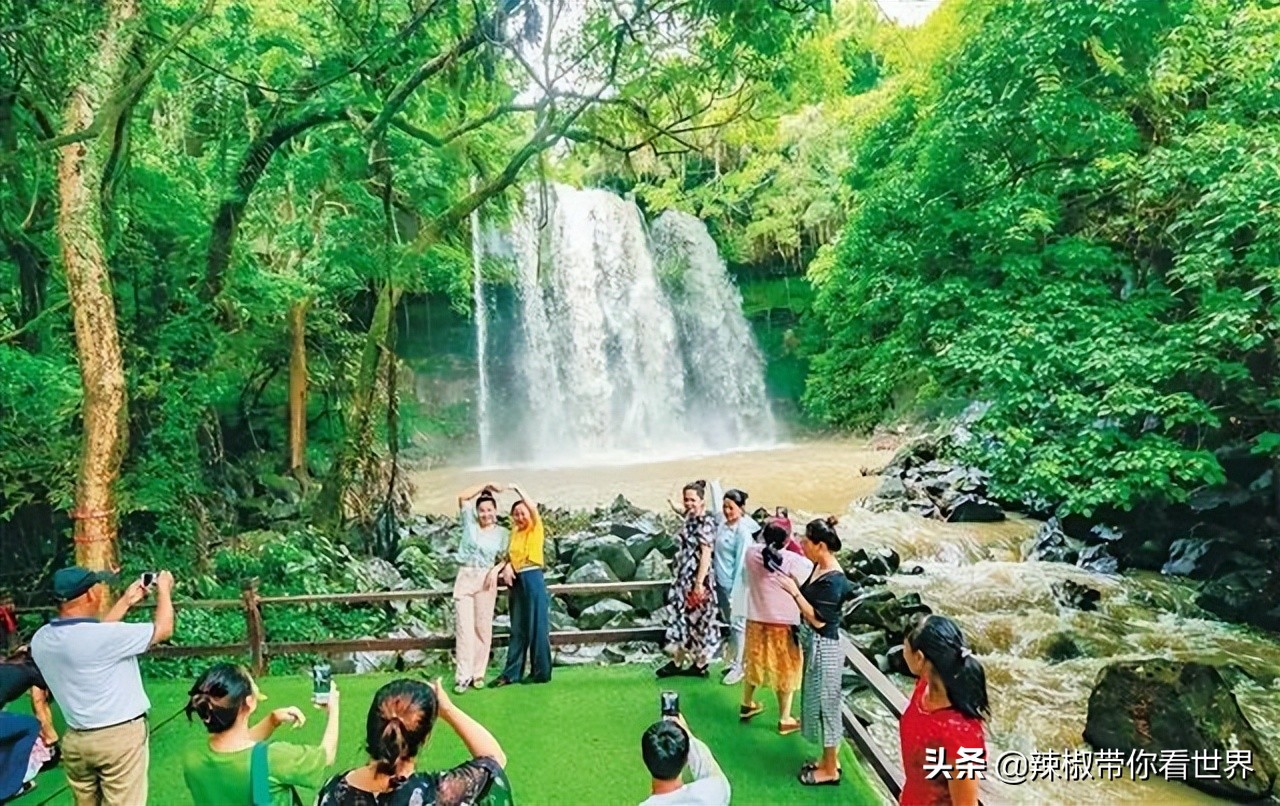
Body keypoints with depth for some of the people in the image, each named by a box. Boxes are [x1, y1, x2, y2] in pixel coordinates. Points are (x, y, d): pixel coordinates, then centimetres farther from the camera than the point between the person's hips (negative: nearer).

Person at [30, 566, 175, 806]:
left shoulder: (41, 639, -3)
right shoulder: (103, 636, -25)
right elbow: (163, 629, -12)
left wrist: (126, 602, 18)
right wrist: (164, 589, 4)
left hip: (75, 739, 7)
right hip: (119, 737, -7)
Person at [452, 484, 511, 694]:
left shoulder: (502, 532, 6)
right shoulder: (470, 523, 7)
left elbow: (505, 558, 4)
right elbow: (462, 497, 0)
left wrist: (495, 570, -15)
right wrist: (486, 486, 1)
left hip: (486, 579, 0)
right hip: (465, 577, 0)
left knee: (483, 627, 2)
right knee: (464, 626, -3)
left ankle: (478, 674, 9)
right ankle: (463, 676, -1)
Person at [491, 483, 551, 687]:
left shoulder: (536, 528, -3)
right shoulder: (514, 533, 15)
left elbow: (533, 507, -20)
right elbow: (510, 556, 16)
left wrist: (516, 488, -19)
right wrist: (506, 567, -6)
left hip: (533, 579, -6)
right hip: (517, 581, 6)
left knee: (537, 627, -2)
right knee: (518, 629, 10)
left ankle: (541, 672, 6)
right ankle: (511, 673, 15)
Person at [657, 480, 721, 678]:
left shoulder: (706, 523, -16)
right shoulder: (690, 520, 10)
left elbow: (706, 554, -20)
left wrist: (699, 583, -21)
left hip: (697, 579, -9)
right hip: (683, 578, 9)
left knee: (699, 619, 3)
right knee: (680, 617, 13)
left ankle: (701, 664, 16)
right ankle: (677, 660, 24)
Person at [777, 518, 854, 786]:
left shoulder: (834, 580, -25)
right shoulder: (819, 568, 3)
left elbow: (818, 620, -24)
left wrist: (793, 591, -24)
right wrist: (791, 579, 1)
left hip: (824, 648, -9)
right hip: (814, 644, 9)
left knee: (825, 704, 5)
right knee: (818, 702, 20)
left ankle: (830, 770, 22)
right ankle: (829, 759, 36)